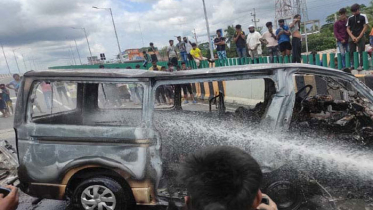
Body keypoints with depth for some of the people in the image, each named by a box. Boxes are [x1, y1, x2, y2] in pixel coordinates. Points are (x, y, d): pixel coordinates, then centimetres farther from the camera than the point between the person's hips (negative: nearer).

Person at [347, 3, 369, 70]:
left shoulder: (363, 16, 0)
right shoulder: (350, 18, 8)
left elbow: (365, 27, -3)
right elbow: (348, 28, 8)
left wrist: (359, 37, -10)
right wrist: (352, 37, -6)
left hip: (360, 37, -3)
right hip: (352, 37, 3)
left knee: (361, 52, -7)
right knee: (352, 52, 3)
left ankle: (361, 65, -7)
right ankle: (353, 65, 10)